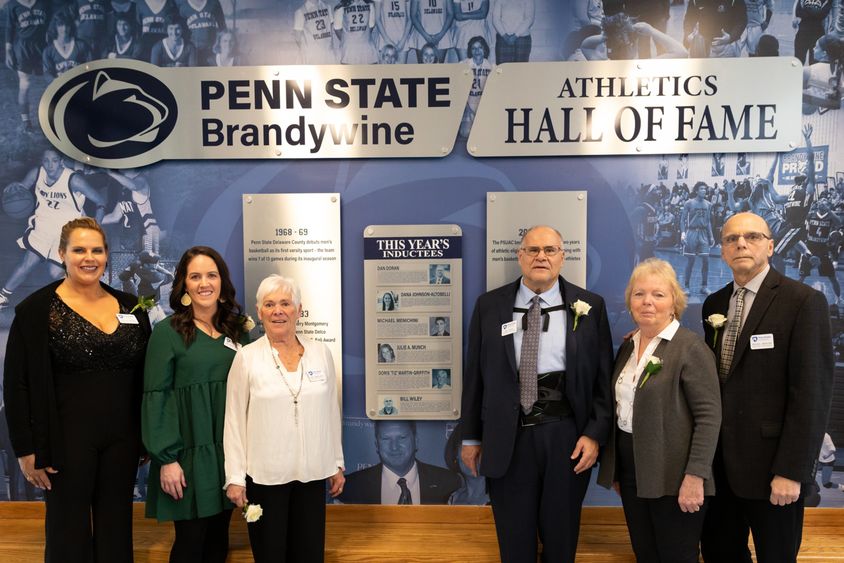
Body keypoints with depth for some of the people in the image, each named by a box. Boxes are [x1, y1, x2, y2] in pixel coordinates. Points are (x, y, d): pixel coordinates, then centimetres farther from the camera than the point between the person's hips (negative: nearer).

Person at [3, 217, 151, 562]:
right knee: (70, 533, 10)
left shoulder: (130, 307, 5)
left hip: (123, 439, 4)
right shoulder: (36, 310, -6)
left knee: (116, 531, 14)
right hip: (67, 441, -3)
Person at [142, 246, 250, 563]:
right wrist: (167, 458, -13)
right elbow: (156, 397, -10)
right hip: (189, 451, -4)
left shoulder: (238, 330, 6)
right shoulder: (168, 331, -7)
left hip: (230, 451, 4)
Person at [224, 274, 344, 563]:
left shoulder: (321, 353, 1)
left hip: (312, 472, 2)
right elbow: (234, 420, -4)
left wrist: (337, 463, 10)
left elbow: (331, 412, 7)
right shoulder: (246, 357, -6)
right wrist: (235, 477, -5)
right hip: (264, 474, -2)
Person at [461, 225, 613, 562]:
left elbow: (604, 376, 2)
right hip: (508, 437, 0)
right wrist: (471, 435, 5)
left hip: (566, 435, 0)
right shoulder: (489, 306, 1)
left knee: (561, 536, 17)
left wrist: (595, 433, -5)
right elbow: (474, 374, 3)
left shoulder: (590, 306, 1)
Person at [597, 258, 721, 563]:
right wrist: (616, 470, 15)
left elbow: (709, 415, -15)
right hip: (630, 471, 6)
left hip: (672, 476, -6)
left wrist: (695, 476, -20)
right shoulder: (627, 346, 9)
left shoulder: (690, 347, -11)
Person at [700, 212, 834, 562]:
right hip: (720, 460, 5)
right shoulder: (714, 304, 8)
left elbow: (813, 391, -15)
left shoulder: (803, 302, -11)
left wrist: (791, 470, -17)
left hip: (770, 462, -5)